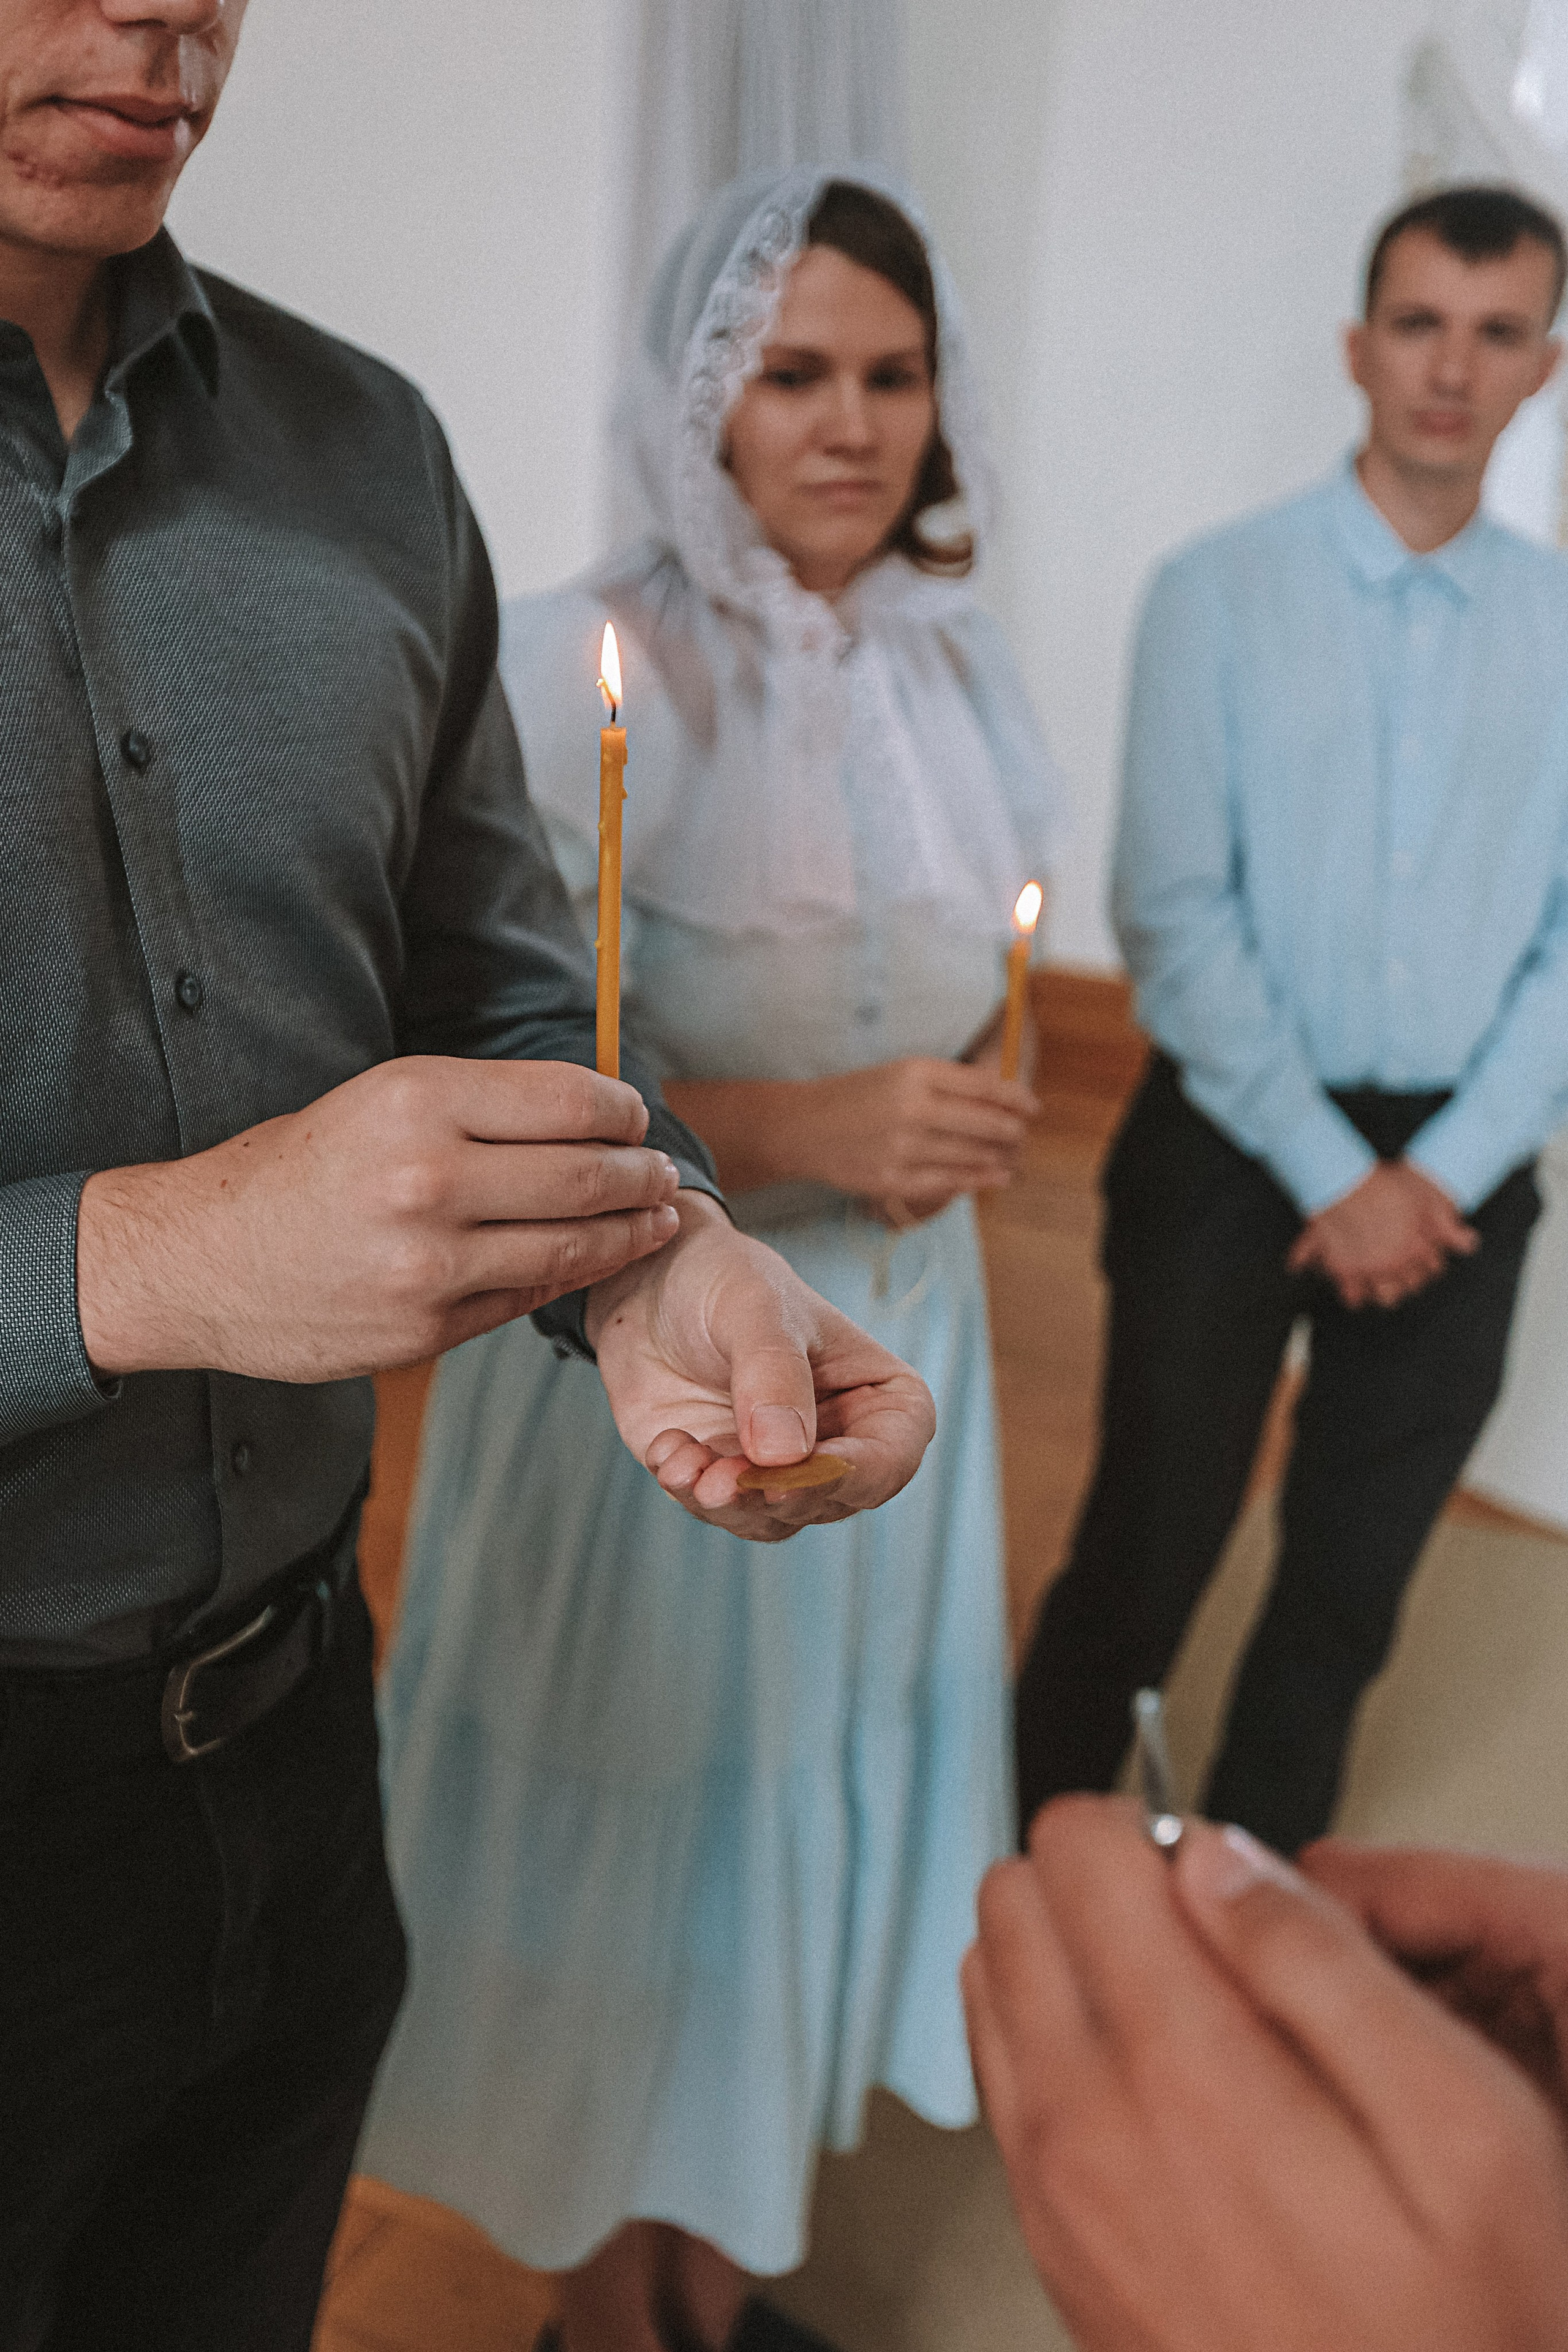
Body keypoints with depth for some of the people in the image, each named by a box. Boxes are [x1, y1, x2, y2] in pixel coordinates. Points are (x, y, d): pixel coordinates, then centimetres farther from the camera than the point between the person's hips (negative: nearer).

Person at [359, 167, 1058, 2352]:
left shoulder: (956, 656, 5)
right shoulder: (590, 662, -14)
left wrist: (970, 1102, -5)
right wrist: (794, 1127, -24)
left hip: (901, 1324, 6)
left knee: (820, 1781, 17)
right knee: (633, 1806, 9)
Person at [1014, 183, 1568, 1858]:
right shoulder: (1221, 594, -3)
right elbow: (1171, 911, -9)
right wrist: (1333, 1171, -12)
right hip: (1236, 1141, -3)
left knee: (1351, 1589, 15)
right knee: (1143, 1555, 4)